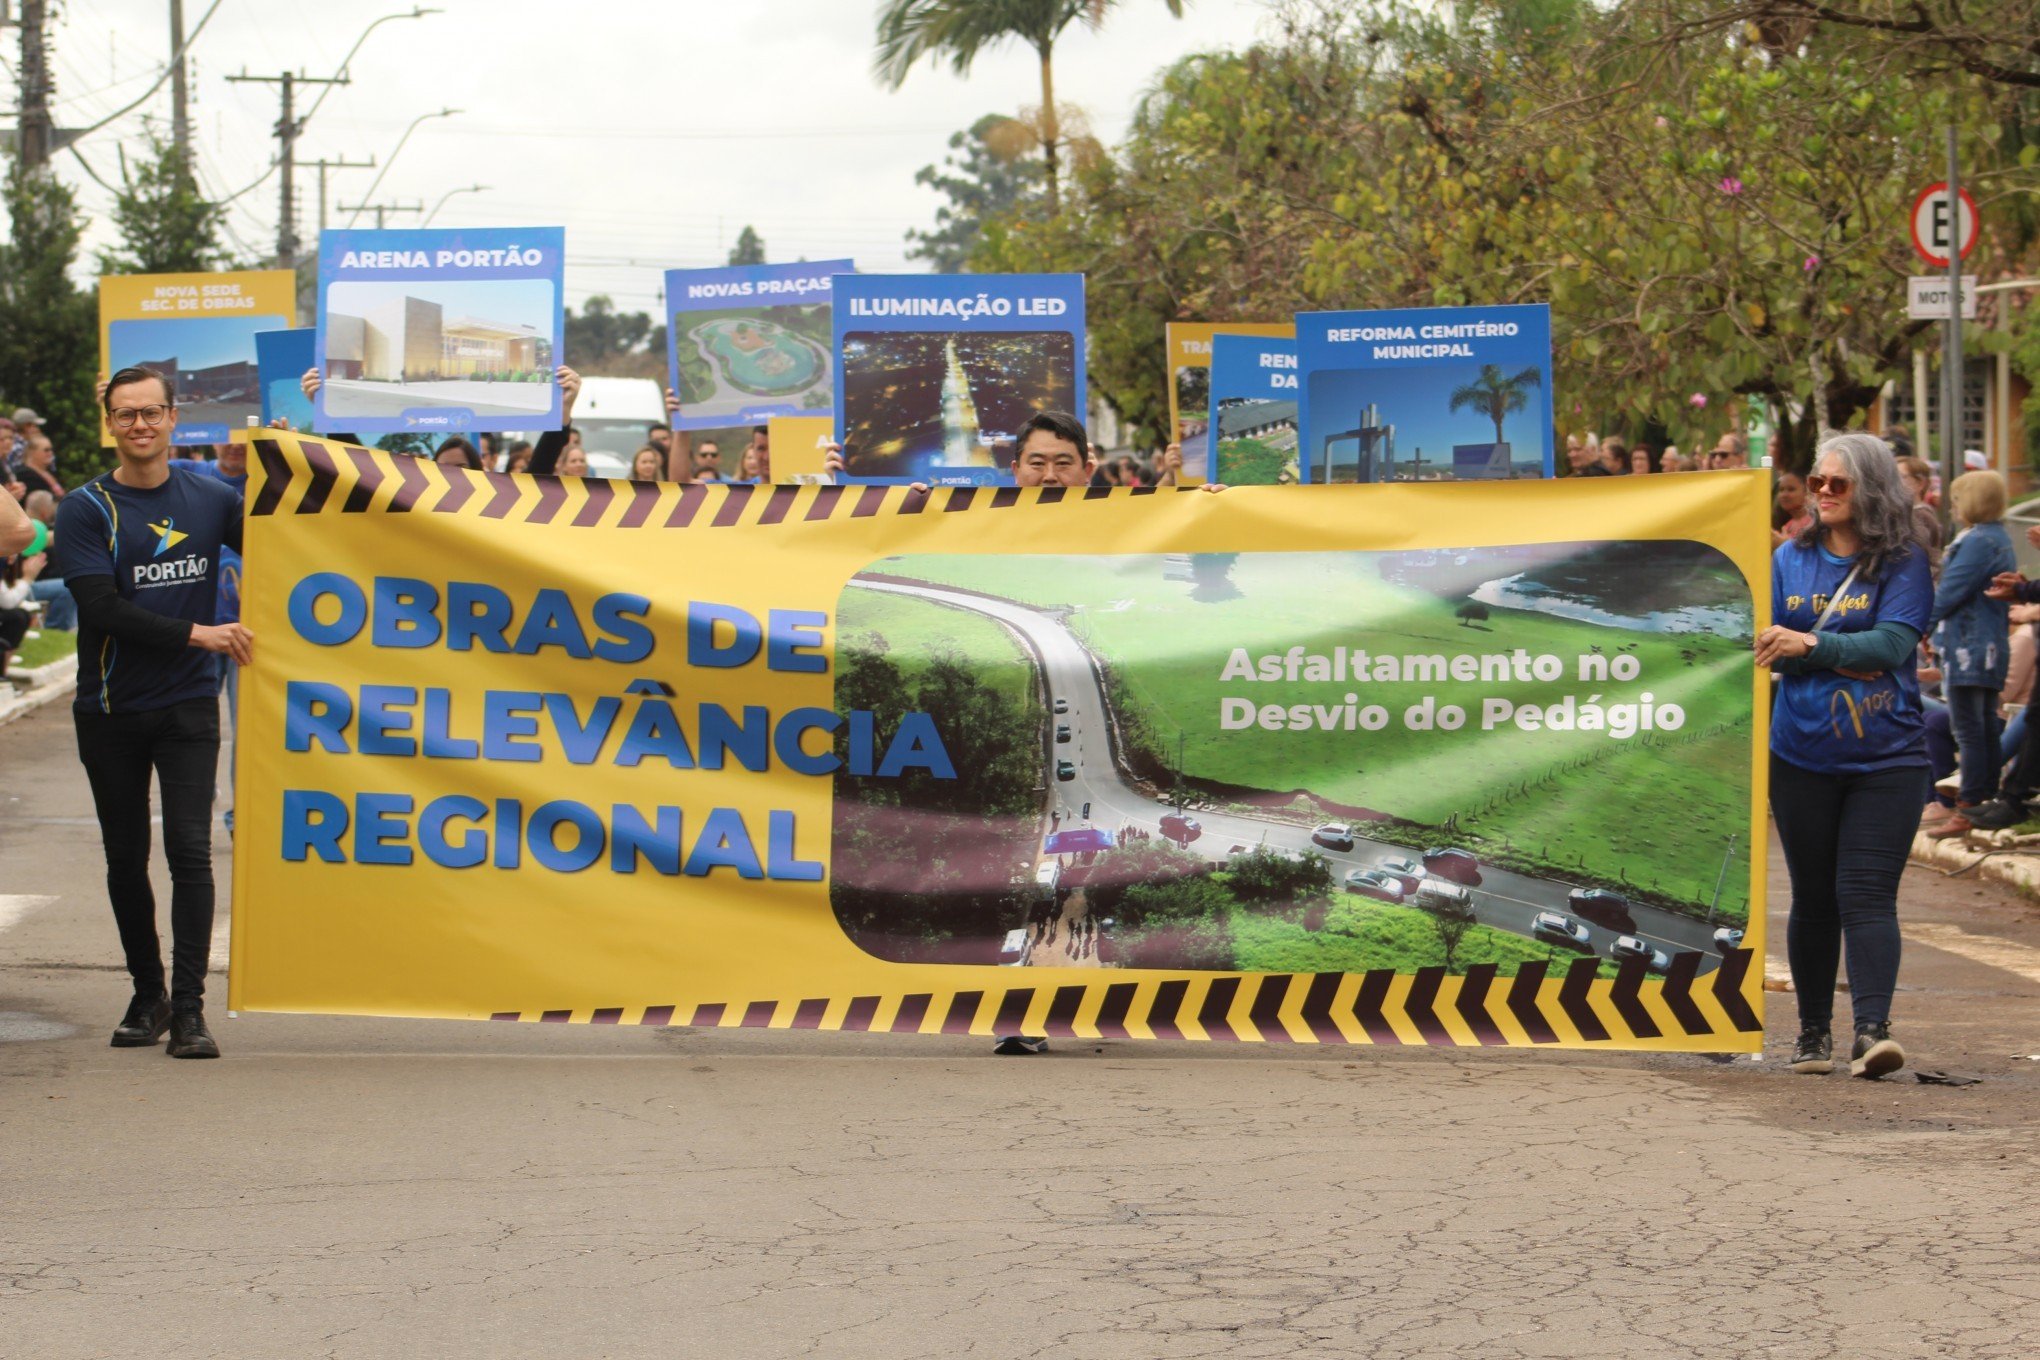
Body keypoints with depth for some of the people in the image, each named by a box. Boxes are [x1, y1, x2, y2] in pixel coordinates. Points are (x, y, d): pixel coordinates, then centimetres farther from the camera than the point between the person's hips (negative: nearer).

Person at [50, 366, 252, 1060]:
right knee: (126, 859, 9)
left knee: (189, 849, -11)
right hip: (110, 713, 0)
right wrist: (197, 633, -19)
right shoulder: (84, 510, -4)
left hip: (188, 704, 0)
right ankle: (147, 995, 24)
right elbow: (102, 607, -14)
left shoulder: (211, 498, 4)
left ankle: (188, 1007, -9)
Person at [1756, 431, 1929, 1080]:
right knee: (1813, 898, 10)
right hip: (1802, 758, 3)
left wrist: (1810, 646, -21)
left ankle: (1872, 1031, -18)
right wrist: (1844, 657, -12)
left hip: (1886, 759, -3)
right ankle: (1813, 1033, 20)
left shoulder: (1903, 564, -2)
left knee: (1867, 893, -13)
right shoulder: (1790, 558, 8)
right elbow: (1762, 642, 2)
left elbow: (1892, 644, -14)